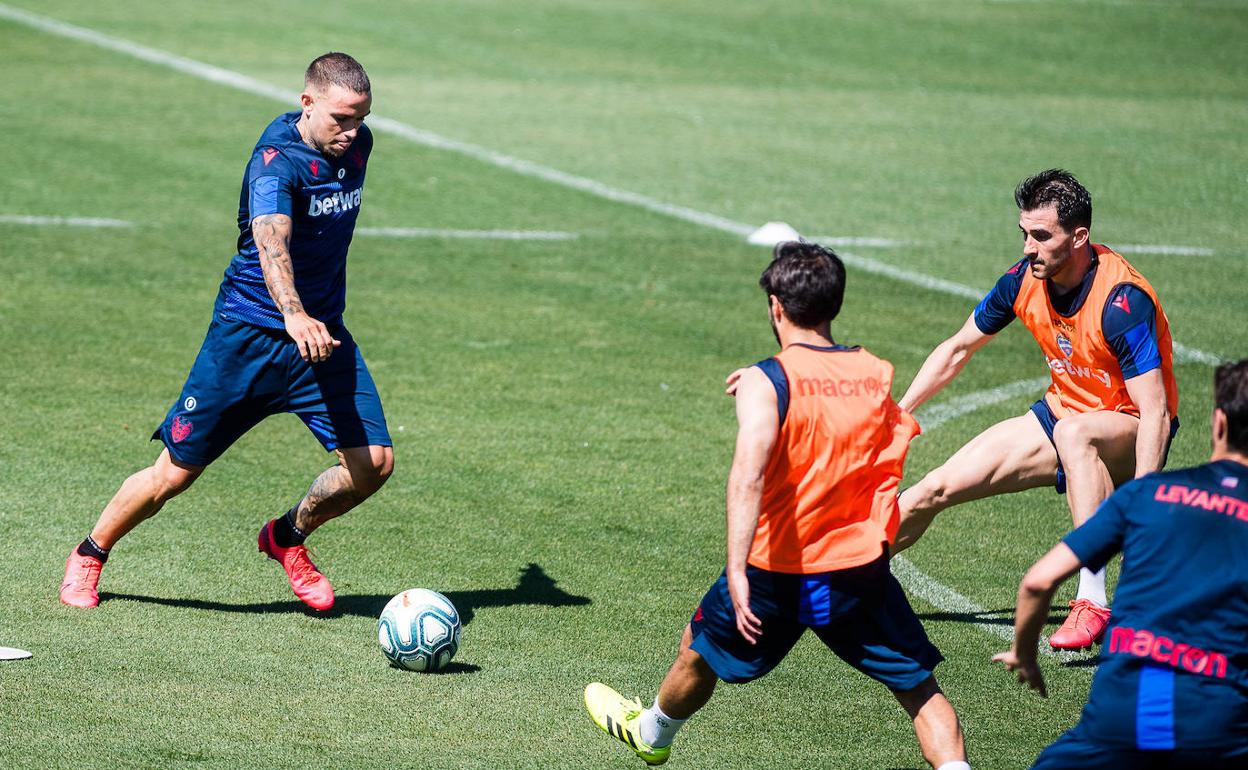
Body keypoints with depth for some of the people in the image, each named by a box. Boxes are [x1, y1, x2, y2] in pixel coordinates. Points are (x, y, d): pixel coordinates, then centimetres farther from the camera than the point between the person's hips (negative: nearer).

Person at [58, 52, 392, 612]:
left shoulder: (357, 144, 2)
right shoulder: (277, 159, -22)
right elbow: (271, 240, -41)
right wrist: (293, 315, -58)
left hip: (321, 333, 6)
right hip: (249, 332, -6)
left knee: (374, 462, -9)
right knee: (175, 472, 0)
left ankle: (289, 537, 19)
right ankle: (89, 556, 25)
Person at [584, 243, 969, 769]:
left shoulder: (765, 382, -14)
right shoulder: (877, 374, -1)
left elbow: (748, 475, -27)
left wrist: (737, 573, -33)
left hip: (777, 572, -2)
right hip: (862, 573, 2)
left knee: (698, 652, 26)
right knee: (919, 688, 8)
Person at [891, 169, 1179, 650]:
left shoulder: (1123, 300, -29)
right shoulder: (1024, 280, -9)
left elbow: (1155, 412, -32)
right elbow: (958, 349, 8)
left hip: (1127, 433, -7)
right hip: (1064, 411, 7)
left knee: (1073, 432, -41)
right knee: (936, 488, 0)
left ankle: (1093, 602, -43)